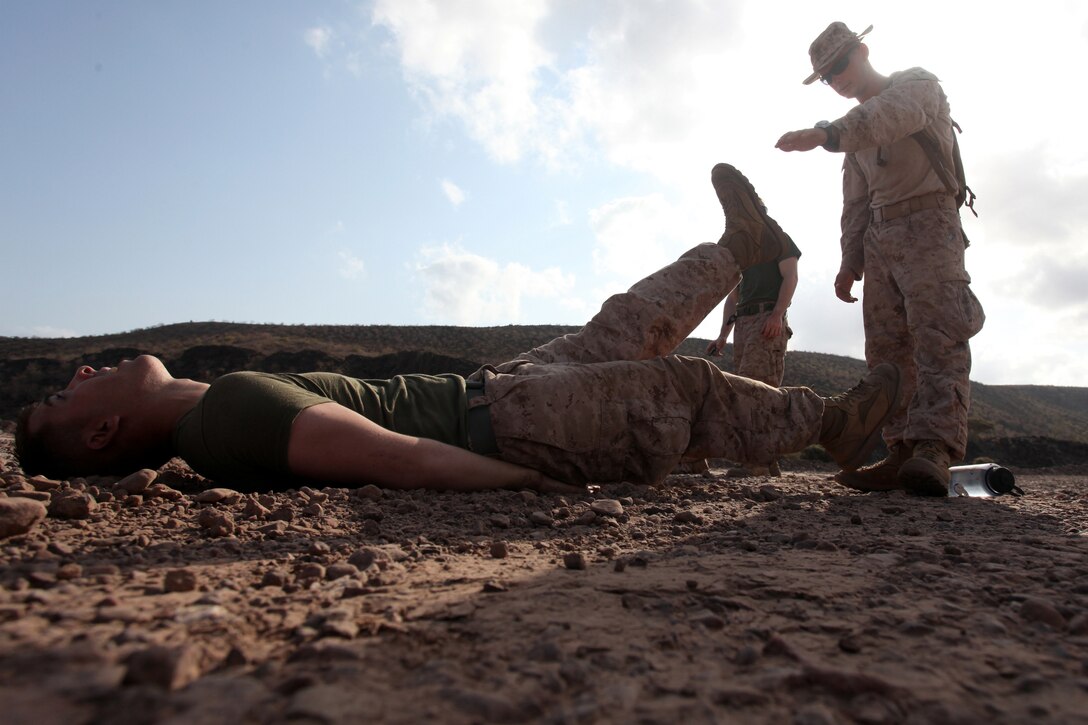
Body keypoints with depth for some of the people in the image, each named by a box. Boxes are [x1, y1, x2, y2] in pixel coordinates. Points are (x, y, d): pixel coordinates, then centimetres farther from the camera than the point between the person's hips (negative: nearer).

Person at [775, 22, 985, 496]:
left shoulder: (918, 83, 5)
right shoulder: (859, 130, 25)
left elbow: (896, 114, -22)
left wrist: (827, 133, -39)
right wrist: (850, 261, 9)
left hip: (928, 222, -7)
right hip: (880, 237, 7)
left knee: (938, 335, -20)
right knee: (887, 347, -5)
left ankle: (935, 450, -32)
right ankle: (903, 453, -9)